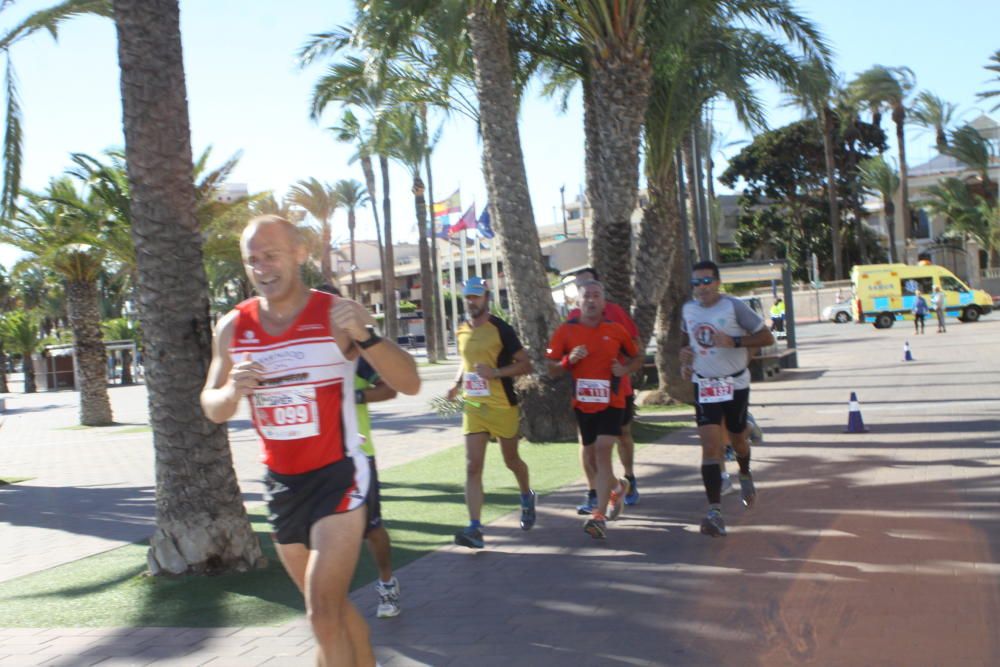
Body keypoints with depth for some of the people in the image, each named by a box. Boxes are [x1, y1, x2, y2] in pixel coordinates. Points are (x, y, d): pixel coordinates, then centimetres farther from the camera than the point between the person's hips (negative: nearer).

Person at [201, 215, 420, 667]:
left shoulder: (339, 314, -13)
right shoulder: (233, 327, 0)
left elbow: (409, 384, -16)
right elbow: (212, 409, 6)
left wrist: (364, 336, -34)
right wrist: (233, 391, -17)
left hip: (337, 476, -5)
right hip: (281, 482, 5)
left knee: (323, 612, -14)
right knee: (329, 606, 19)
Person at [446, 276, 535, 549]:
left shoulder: (501, 329, -10)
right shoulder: (462, 330, 7)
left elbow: (525, 364, -10)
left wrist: (495, 372, -23)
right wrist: (458, 383, 7)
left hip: (502, 407, -4)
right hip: (472, 407, 4)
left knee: (511, 460, 14)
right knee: (472, 467, -8)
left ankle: (527, 498, 45)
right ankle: (475, 529, -11)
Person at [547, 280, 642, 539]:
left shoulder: (615, 330, -1)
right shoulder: (566, 330, -1)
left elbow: (637, 358, 13)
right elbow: (552, 370, 2)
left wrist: (625, 369, -8)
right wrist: (569, 360, -17)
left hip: (611, 401, -3)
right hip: (582, 403, 3)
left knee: (603, 451, -15)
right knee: (593, 454, 14)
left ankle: (600, 515, -14)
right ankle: (617, 487, 45)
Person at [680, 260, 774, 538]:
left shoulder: (734, 307, -13)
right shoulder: (687, 309, 2)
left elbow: (767, 337, -12)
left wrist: (734, 342, -24)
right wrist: (685, 352, 2)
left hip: (735, 383, -2)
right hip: (704, 386, 2)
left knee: (737, 438, 17)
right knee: (710, 447, -12)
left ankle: (745, 475, 53)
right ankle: (715, 511, -16)